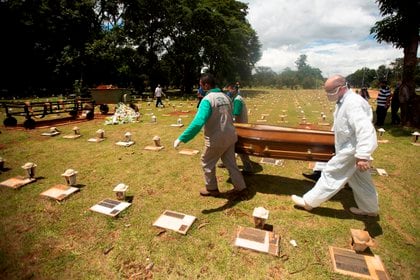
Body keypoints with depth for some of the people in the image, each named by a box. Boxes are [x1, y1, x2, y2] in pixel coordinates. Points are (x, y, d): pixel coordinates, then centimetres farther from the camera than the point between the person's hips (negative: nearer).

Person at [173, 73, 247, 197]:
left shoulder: (207, 100, -20)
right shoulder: (225, 96, 4)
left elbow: (198, 122, -31)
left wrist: (181, 138, -30)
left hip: (216, 139, -7)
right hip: (230, 136, 7)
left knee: (207, 163, 14)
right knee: (230, 162, 19)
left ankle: (212, 189, 28)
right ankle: (240, 187, 28)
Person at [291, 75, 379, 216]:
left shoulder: (353, 103, -25)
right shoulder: (344, 101, 8)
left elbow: (365, 130, -35)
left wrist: (363, 156, -41)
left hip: (353, 149, -10)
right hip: (350, 146, 10)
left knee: (331, 174, -2)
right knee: (360, 180, 20)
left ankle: (309, 201, 10)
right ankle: (370, 208, 37)